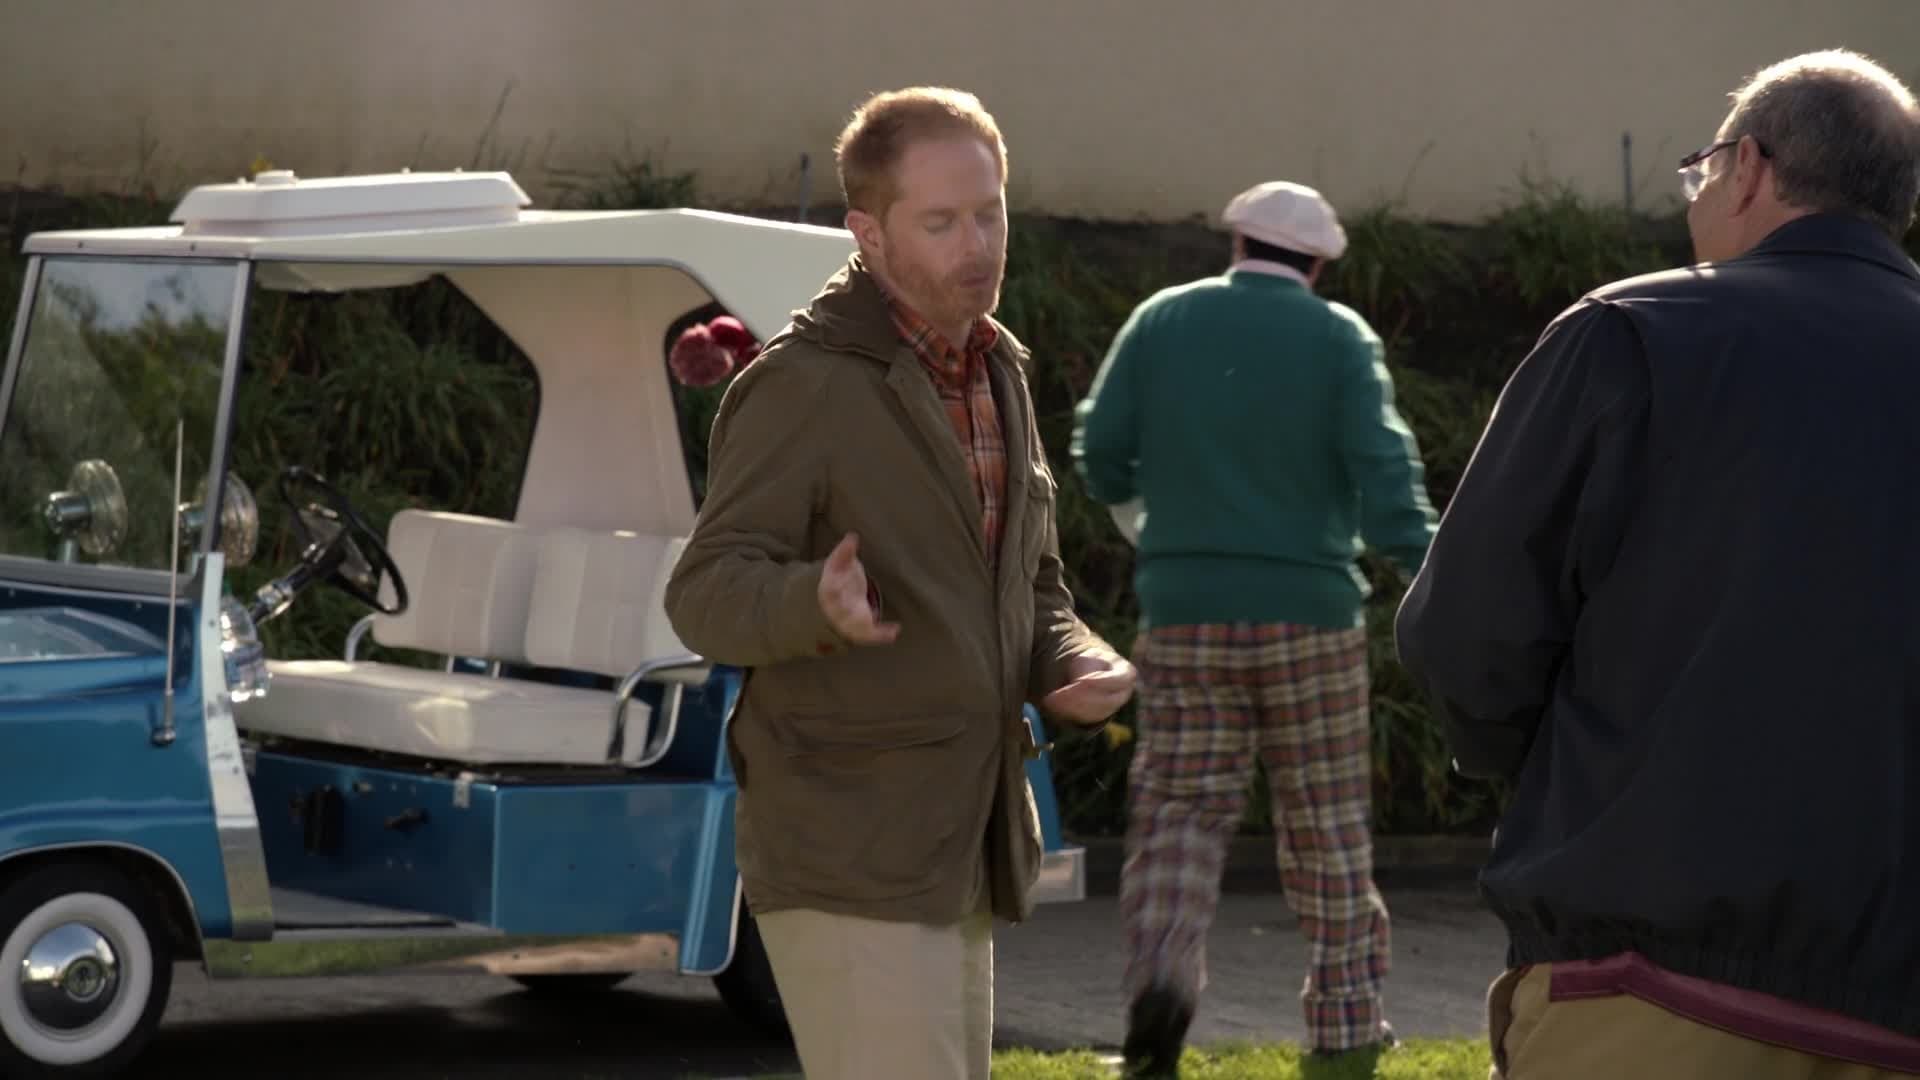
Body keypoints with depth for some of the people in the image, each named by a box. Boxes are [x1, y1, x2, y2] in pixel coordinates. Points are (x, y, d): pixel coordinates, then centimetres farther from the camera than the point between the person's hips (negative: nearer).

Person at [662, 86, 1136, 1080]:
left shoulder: (998, 374, 14)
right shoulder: (803, 383, -12)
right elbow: (705, 594, -17)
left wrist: (1077, 665, 0)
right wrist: (817, 603, -38)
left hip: (957, 860, 9)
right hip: (845, 862, -8)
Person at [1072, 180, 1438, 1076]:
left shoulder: (1162, 320, 4)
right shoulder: (1339, 337, -1)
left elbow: (1100, 453, 5)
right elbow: (1382, 471, -12)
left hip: (1185, 614, 1)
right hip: (1309, 613, -1)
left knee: (1180, 808, 4)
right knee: (1329, 829, 9)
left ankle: (1161, 971, -21)